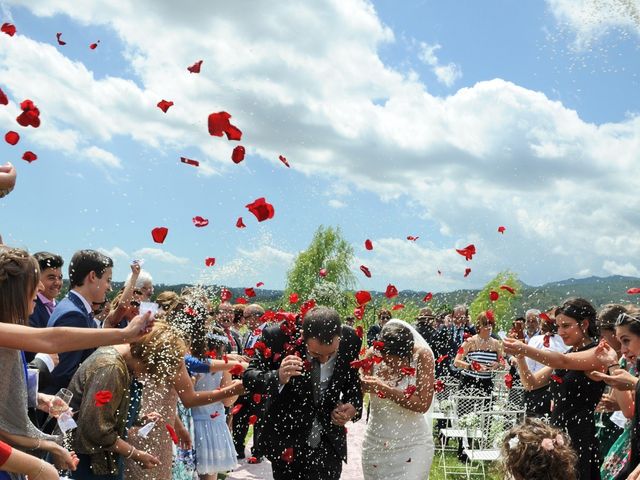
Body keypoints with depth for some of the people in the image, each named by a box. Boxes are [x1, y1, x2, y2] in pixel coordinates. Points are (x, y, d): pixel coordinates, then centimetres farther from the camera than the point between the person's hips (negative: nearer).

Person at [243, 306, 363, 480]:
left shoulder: (350, 340, -13)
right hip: (286, 442, -1)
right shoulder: (278, 337, -21)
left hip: (329, 442, 1)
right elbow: (249, 377, -15)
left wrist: (353, 405, -16)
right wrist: (278, 378, -35)